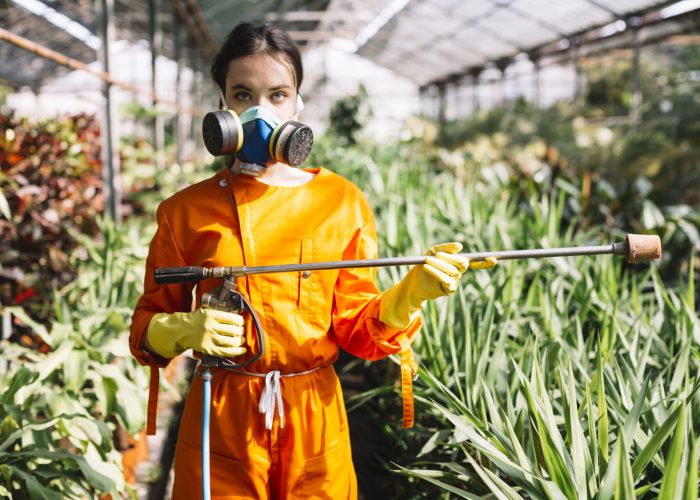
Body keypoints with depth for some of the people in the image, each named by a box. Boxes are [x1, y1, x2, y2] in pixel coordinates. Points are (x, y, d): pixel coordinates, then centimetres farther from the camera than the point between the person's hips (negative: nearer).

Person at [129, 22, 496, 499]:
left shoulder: (343, 201, 0)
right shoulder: (186, 210, -1)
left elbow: (355, 327, 0)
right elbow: (147, 325, 5)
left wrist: (411, 292, -18)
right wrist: (185, 329, -16)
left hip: (314, 418, 1)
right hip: (220, 422, 0)